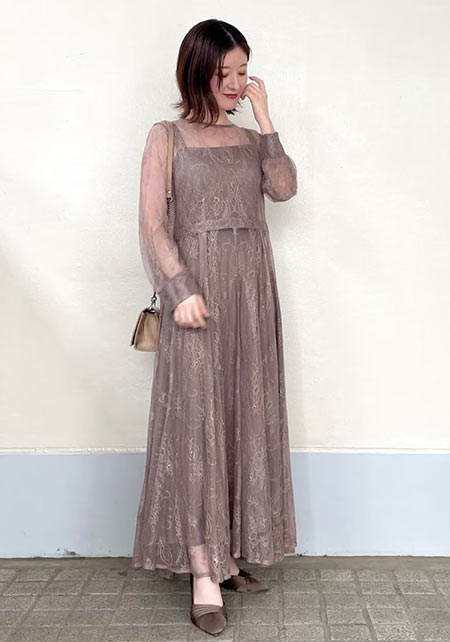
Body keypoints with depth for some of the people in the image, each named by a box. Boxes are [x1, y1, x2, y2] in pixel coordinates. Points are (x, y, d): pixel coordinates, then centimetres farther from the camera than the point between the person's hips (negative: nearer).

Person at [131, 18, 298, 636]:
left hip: (252, 289, 5)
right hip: (197, 288, -5)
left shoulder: (251, 139, 15)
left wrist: (265, 118, -4)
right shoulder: (166, 136, 4)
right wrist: (180, 289, -17)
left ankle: (230, 552, 19)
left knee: (245, 420, 7)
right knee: (196, 420, -5)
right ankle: (204, 574, -1)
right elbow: (152, 224, -6)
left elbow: (285, 188, -5)